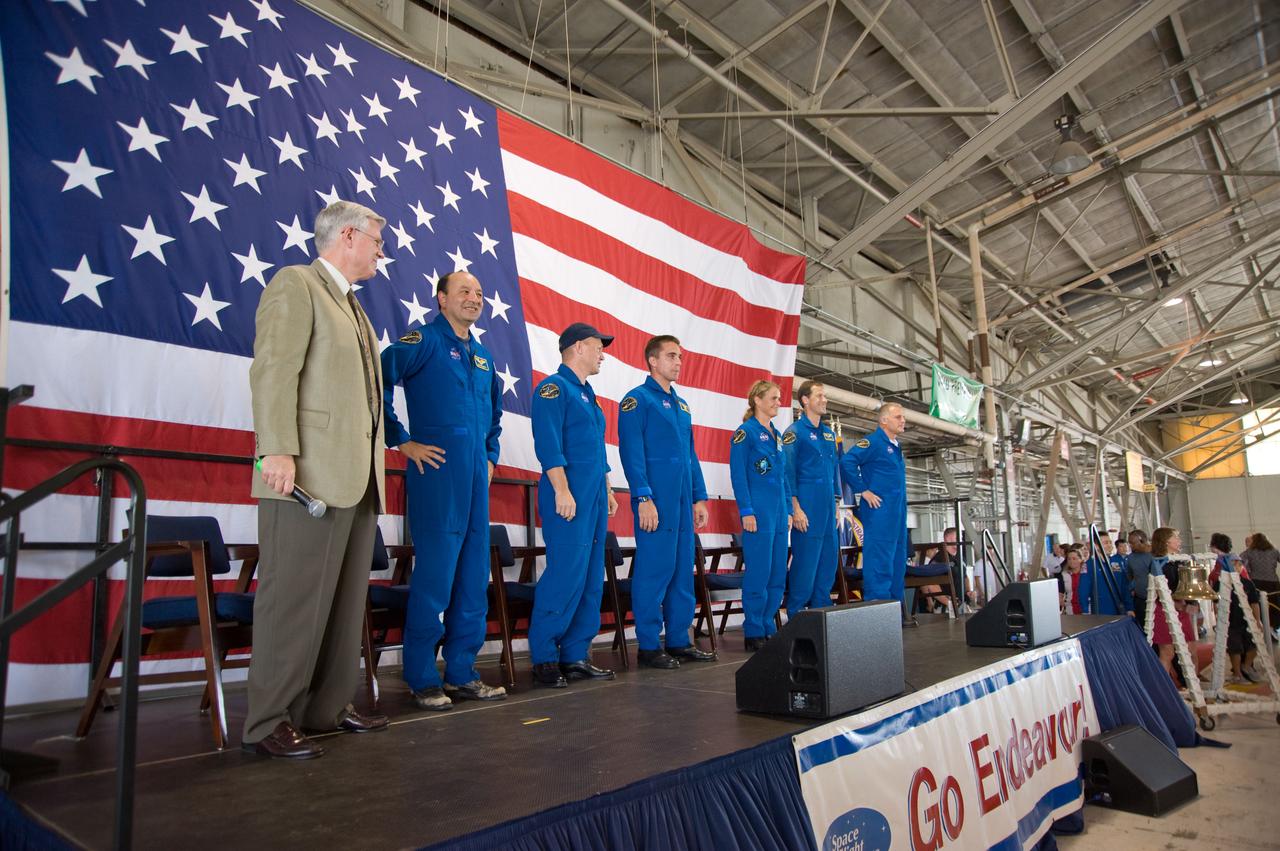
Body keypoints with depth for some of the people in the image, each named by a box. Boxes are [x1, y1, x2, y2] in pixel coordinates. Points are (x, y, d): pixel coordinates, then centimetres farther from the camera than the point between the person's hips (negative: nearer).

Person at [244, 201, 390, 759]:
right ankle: (268, 723, 6)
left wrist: (387, 453, 13)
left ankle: (328, 707, 20)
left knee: (346, 599, 11)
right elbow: (273, 370, -12)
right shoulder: (295, 284, -1)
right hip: (311, 472, -9)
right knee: (294, 597, -4)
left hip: (356, 477, 9)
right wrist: (278, 450, -21)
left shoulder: (351, 306, 25)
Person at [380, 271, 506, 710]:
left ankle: (462, 673, 20)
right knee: (434, 576, -4)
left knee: (474, 579, 9)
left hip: (476, 477, 8)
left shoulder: (482, 356, 19)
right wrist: (401, 441, -14)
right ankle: (422, 680, 9)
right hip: (437, 472, -7)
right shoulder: (424, 340, -3)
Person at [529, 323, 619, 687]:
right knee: (565, 575, -10)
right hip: (569, 497, -9)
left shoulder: (587, 394, 21)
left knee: (591, 579, 9)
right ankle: (543, 659, 1)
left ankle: (575, 656, 17)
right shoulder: (553, 388, -6)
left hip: (594, 499, 10)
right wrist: (562, 491, -21)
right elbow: (548, 445, -16)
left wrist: (607, 491, 20)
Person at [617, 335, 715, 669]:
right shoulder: (637, 400, -3)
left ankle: (679, 641, 19)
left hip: (683, 501, 8)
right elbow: (632, 452, -12)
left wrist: (699, 498, 15)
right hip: (656, 500, -8)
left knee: (683, 570, 10)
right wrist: (643, 498, -19)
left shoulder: (682, 406, 21)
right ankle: (648, 646, 4)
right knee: (654, 570, -5)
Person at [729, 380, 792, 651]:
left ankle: (768, 628, 19)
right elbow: (738, 475, -11)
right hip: (758, 512, -8)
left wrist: (788, 511, 15)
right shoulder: (745, 432, -6)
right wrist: (746, 512, -17)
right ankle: (753, 633, 5)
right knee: (758, 573, -5)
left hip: (779, 512, 8)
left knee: (778, 575, 9)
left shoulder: (777, 435, 17)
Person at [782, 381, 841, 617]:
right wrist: (795, 508, -16)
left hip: (827, 508, 7)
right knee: (805, 562, -5)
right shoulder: (794, 432, -5)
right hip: (807, 508, -7)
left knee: (828, 560, 9)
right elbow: (788, 472, -11)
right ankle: (795, 615, 5)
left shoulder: (829, 433, 17)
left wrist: (836, 504, 16)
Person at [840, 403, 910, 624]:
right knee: (879, 560, -7)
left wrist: (899, 503, 18)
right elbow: (847, 462, -22)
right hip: (879, 511, -9)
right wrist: (863, 491, -17)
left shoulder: (895, 446, 18)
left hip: (897, 513, 9)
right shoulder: (872, 442, -10)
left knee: (897, 561, 12)